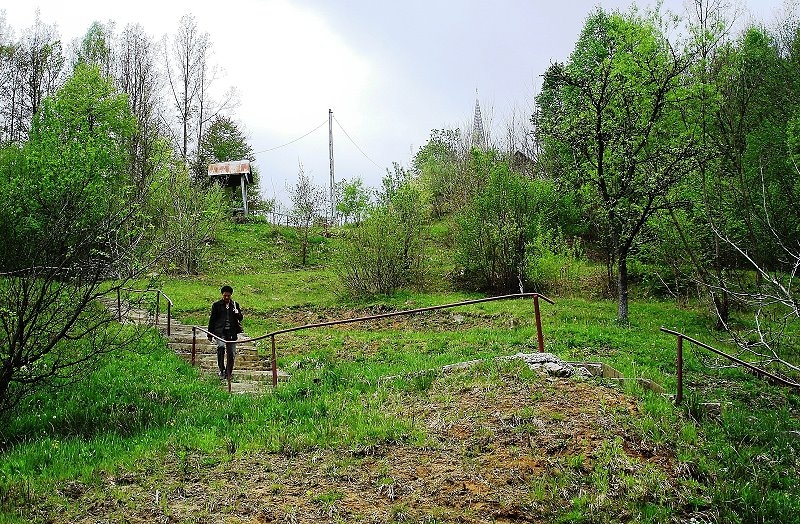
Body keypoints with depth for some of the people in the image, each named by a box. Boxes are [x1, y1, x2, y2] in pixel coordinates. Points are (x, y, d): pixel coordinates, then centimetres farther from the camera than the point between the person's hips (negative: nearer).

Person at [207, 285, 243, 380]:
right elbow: (212, 320, 8)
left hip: (232, 333, 3)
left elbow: (240, 318, 12)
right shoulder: (216, 305, 5)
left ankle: (228, 373, 18)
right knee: (221, 347, -27)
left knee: (231, 354, 3)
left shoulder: (235, 305, 12)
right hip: (220, 332, -3)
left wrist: (237, 314, -12)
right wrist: (210, 334, 6)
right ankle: (221, 370, -14)